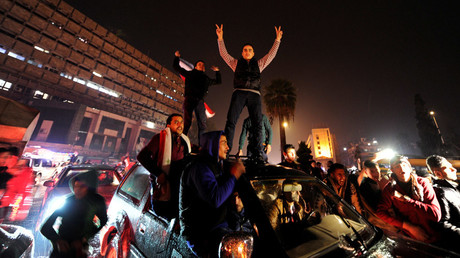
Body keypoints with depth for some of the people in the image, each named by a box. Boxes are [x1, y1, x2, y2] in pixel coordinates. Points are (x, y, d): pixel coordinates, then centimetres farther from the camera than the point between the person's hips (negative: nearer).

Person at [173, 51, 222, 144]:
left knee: (202, 124, -9)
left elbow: (219, 81, 42)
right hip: (189, 99, -3)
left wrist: (217, 71, 40)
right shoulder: (190, 73, 22)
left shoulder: (207, 79, 29)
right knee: (187, 122, -15)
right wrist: (177, 57, 37)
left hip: (200, 101, 3)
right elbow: (176, 67, 30)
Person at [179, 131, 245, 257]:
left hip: (218, 225, 8)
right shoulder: (200, 167, -16)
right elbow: (215, 200, -27)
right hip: (201, 233, -8)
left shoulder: (217, 166, 14)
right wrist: (233, 176, -18)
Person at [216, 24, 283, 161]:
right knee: (231, 121, -16)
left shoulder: (259, 64, 29)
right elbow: (224, 53, 21)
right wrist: (220, 38, 14)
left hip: (254, 94, 1)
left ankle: (258, 154, -8)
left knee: (258, 124, -10)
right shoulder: (236, 63, 26)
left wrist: (277, 40, 22)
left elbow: (271, 54, 27)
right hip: (239, 92, -1)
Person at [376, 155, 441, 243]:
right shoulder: (390, 188, -2)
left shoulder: (423, 183, -1)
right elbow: (380, 212, -6)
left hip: (432, 235, 3)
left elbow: (436, 214, -9)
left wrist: (407, 200, -15)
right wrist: (409, 227, -12)